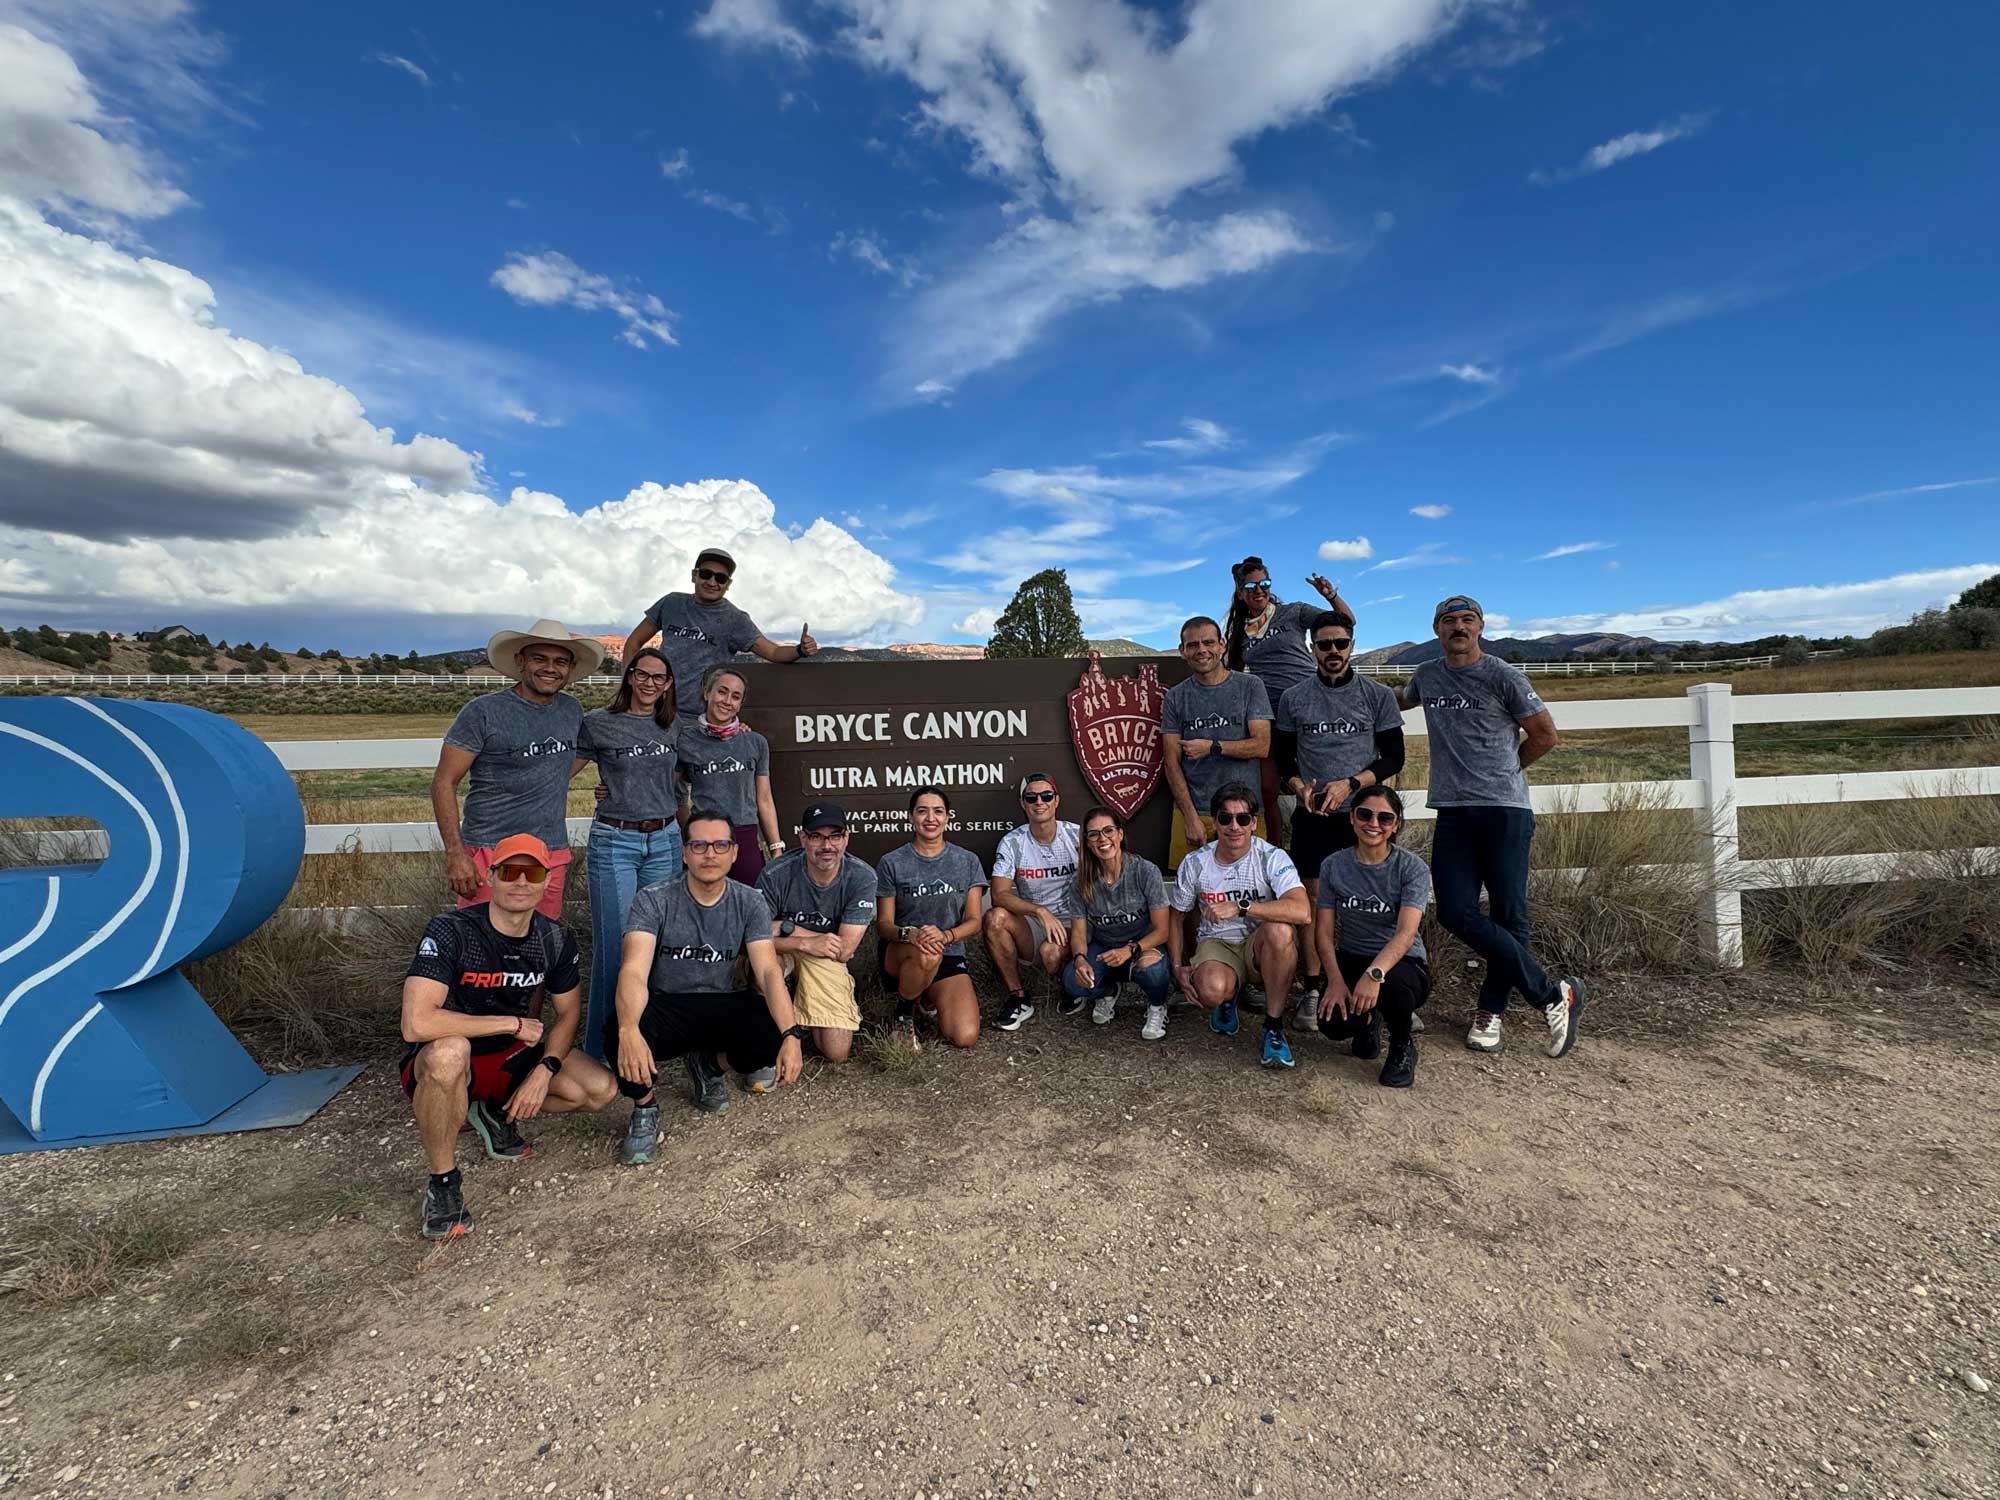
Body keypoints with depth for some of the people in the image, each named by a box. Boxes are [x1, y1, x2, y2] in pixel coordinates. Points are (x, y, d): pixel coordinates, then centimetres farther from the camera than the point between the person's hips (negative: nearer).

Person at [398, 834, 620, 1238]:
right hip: (438, 1067, -4)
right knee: (449, 1050, -40)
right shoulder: (450, 932, -23)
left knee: (600, 1089, -14)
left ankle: (495, 1110, 11)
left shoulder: (556, 940, -7)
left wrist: (545, 1070, -16)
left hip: (510, 1056, 5)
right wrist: (514, 1024, -27)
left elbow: (569, 1012, 2)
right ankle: (443, 1181, -17)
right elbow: (417, 1024, -34)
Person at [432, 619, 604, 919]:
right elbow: (444, 782, -7)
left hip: (553, 857, 5)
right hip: (490, 854, -4)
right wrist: (455, 854, -14)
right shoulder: (483, 712, -5)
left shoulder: (572, 710, 9)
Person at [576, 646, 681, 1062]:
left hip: (664, 841, 4)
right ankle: (601, 1051, 11)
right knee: (614, 945, -2)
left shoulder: (672, 728, 9)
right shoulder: (597, 723, -2)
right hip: (614, 842, -4)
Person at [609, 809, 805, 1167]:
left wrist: (791, 1034, -32)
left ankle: (710, 1059, 11)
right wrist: (628, 1030, -44)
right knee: (624, 1041, -36)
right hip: (665, 1008, -2)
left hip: (722, 1008, 3)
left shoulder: (749, 904, -5)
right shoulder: (653, 901, -11)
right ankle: (645, 1107, 0)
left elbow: (768, 970, -15)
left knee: (776, 1030, -27)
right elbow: (634, 971, -23)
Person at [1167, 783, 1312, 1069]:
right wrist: (1178, 967, 1)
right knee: (1211, 991, -34)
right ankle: (1227, 999, 10)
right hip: (1217, 943, 1)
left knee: (1281, 929, -37)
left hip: (1261, 947, -1)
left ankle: (1274, 1026, -16)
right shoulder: (1195, 864, -6)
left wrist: (1239, 907, -34)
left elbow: (1302, 912, -32)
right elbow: (1174, 917, 9)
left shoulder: (1272, 858, -15)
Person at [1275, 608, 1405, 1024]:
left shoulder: (1378, 696, 4)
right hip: (1312, 815, 1)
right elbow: (1282, 758, 10)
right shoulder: (1293, 698, 6)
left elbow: (1393, 757, 2)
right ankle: (1313, 990, 9)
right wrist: (1299, 787, -10)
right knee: (1314, 900, 2)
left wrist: (1349, 783, -12)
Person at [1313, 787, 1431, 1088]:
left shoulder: (1413, 869, -9)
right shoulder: (1333, 866, -1)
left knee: (1393, 981, -39)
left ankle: (1403, 1044, -2)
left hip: (1402, 964, -2)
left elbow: (1406, 933, -23)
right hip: (1350, 961, 2)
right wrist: (1335, 980, -20)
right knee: (1333, 1024, -26)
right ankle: (1368, 1019, 16)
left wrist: (1375, 973, -40)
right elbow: (1324, 930, -3)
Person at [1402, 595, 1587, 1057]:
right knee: (1456, 912, -7)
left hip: (1505, 810, -4)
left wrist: (1502, 772, 13)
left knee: (1509, 917, -2)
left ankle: (1490, 1011, 14)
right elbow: (1395, 702, 38)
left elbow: (1545, 735, 7)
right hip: (1452, 812, 4)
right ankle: (1553, 995, 5)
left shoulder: (1504, 677, 0)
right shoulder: (1426, 678, 14)